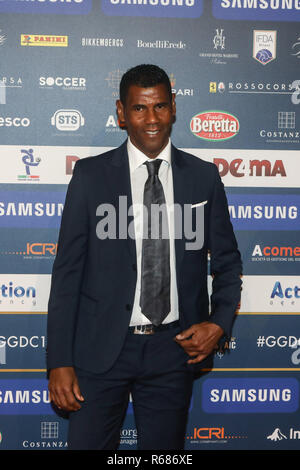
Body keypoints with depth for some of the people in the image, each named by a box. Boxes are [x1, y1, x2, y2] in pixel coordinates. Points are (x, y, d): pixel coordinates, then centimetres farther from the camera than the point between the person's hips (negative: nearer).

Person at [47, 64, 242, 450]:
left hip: (174, 348, 2)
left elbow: (226, 261, 12)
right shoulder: (90, 175, -1)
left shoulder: (204, 177, 3)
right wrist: (59, 361, -6)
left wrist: (219, 323, -5)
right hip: (102, 347, -1)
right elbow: (67, 269, -2)